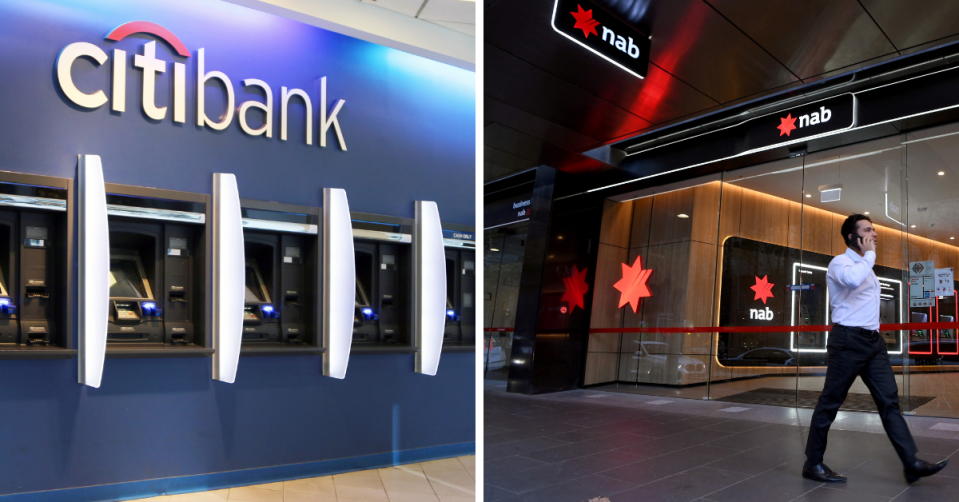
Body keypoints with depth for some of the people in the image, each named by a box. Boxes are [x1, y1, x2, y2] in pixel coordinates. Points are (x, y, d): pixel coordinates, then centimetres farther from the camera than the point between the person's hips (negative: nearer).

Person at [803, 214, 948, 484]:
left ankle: (911, 464, 9)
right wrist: (870, 254, -18)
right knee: (830, 402, -2)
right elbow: (852, 279, -34)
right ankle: (813, 464, 7)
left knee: (889, 400, 5)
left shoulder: (865, 265, 20)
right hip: (848, 340, -9)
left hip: (874, 340, 9)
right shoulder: (840, 262, -9)